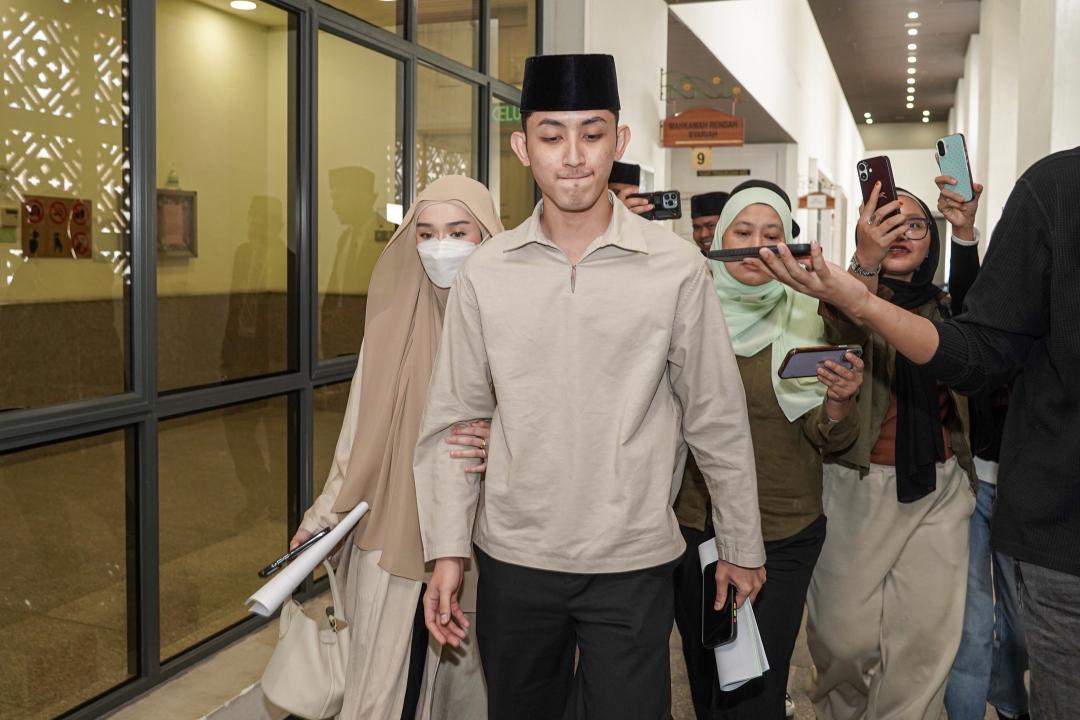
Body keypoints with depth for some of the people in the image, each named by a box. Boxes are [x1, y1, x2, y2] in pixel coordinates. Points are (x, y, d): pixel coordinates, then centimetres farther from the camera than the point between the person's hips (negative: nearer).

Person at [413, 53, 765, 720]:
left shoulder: (677, 268, -8)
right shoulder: (486, 272, -3)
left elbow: (718, 420, -1)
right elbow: (454, 420, 2)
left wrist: (742, 547, 6)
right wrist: (447, 552, -2)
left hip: (635, 565, -2)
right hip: (513, 558, 2)